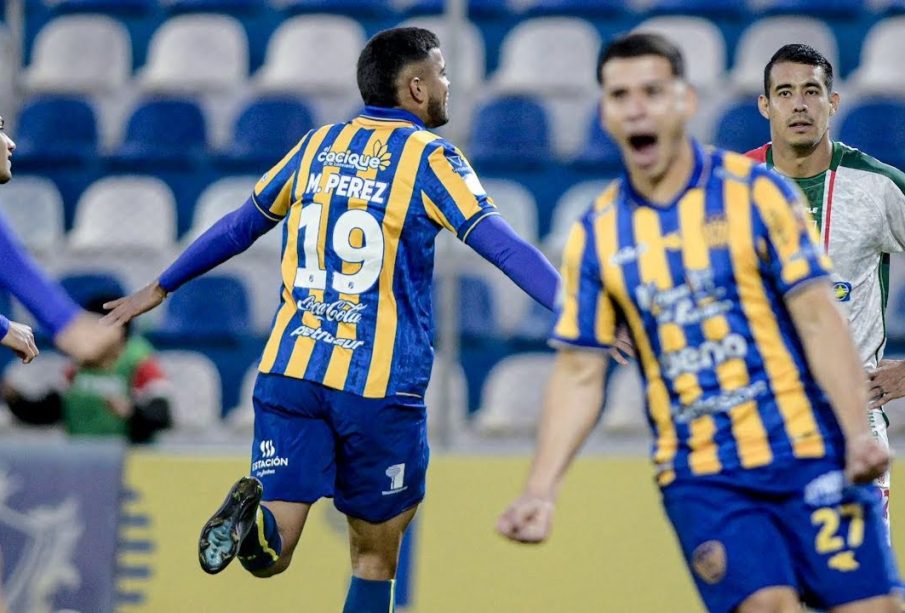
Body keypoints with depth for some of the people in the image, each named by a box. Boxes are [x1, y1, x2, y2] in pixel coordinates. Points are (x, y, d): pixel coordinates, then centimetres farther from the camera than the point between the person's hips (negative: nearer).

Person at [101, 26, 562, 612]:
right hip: (381, 386, -4)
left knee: (270, 553, -2)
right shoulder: (429, 157, -2)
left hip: (290, 367, 4)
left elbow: (240, 226, 22)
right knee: (375, 555, 11)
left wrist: (159, 289, 33)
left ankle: (256, 514, -34)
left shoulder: (318, 145, 13)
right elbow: (501, 244, -13)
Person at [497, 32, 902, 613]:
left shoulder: (756, 192, -2)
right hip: (698, 477, 1)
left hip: (808, 452, -1)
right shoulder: (596, 234, 5)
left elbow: (819, 321, -5)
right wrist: (542, 490, -1)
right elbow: (578, 375, 9)